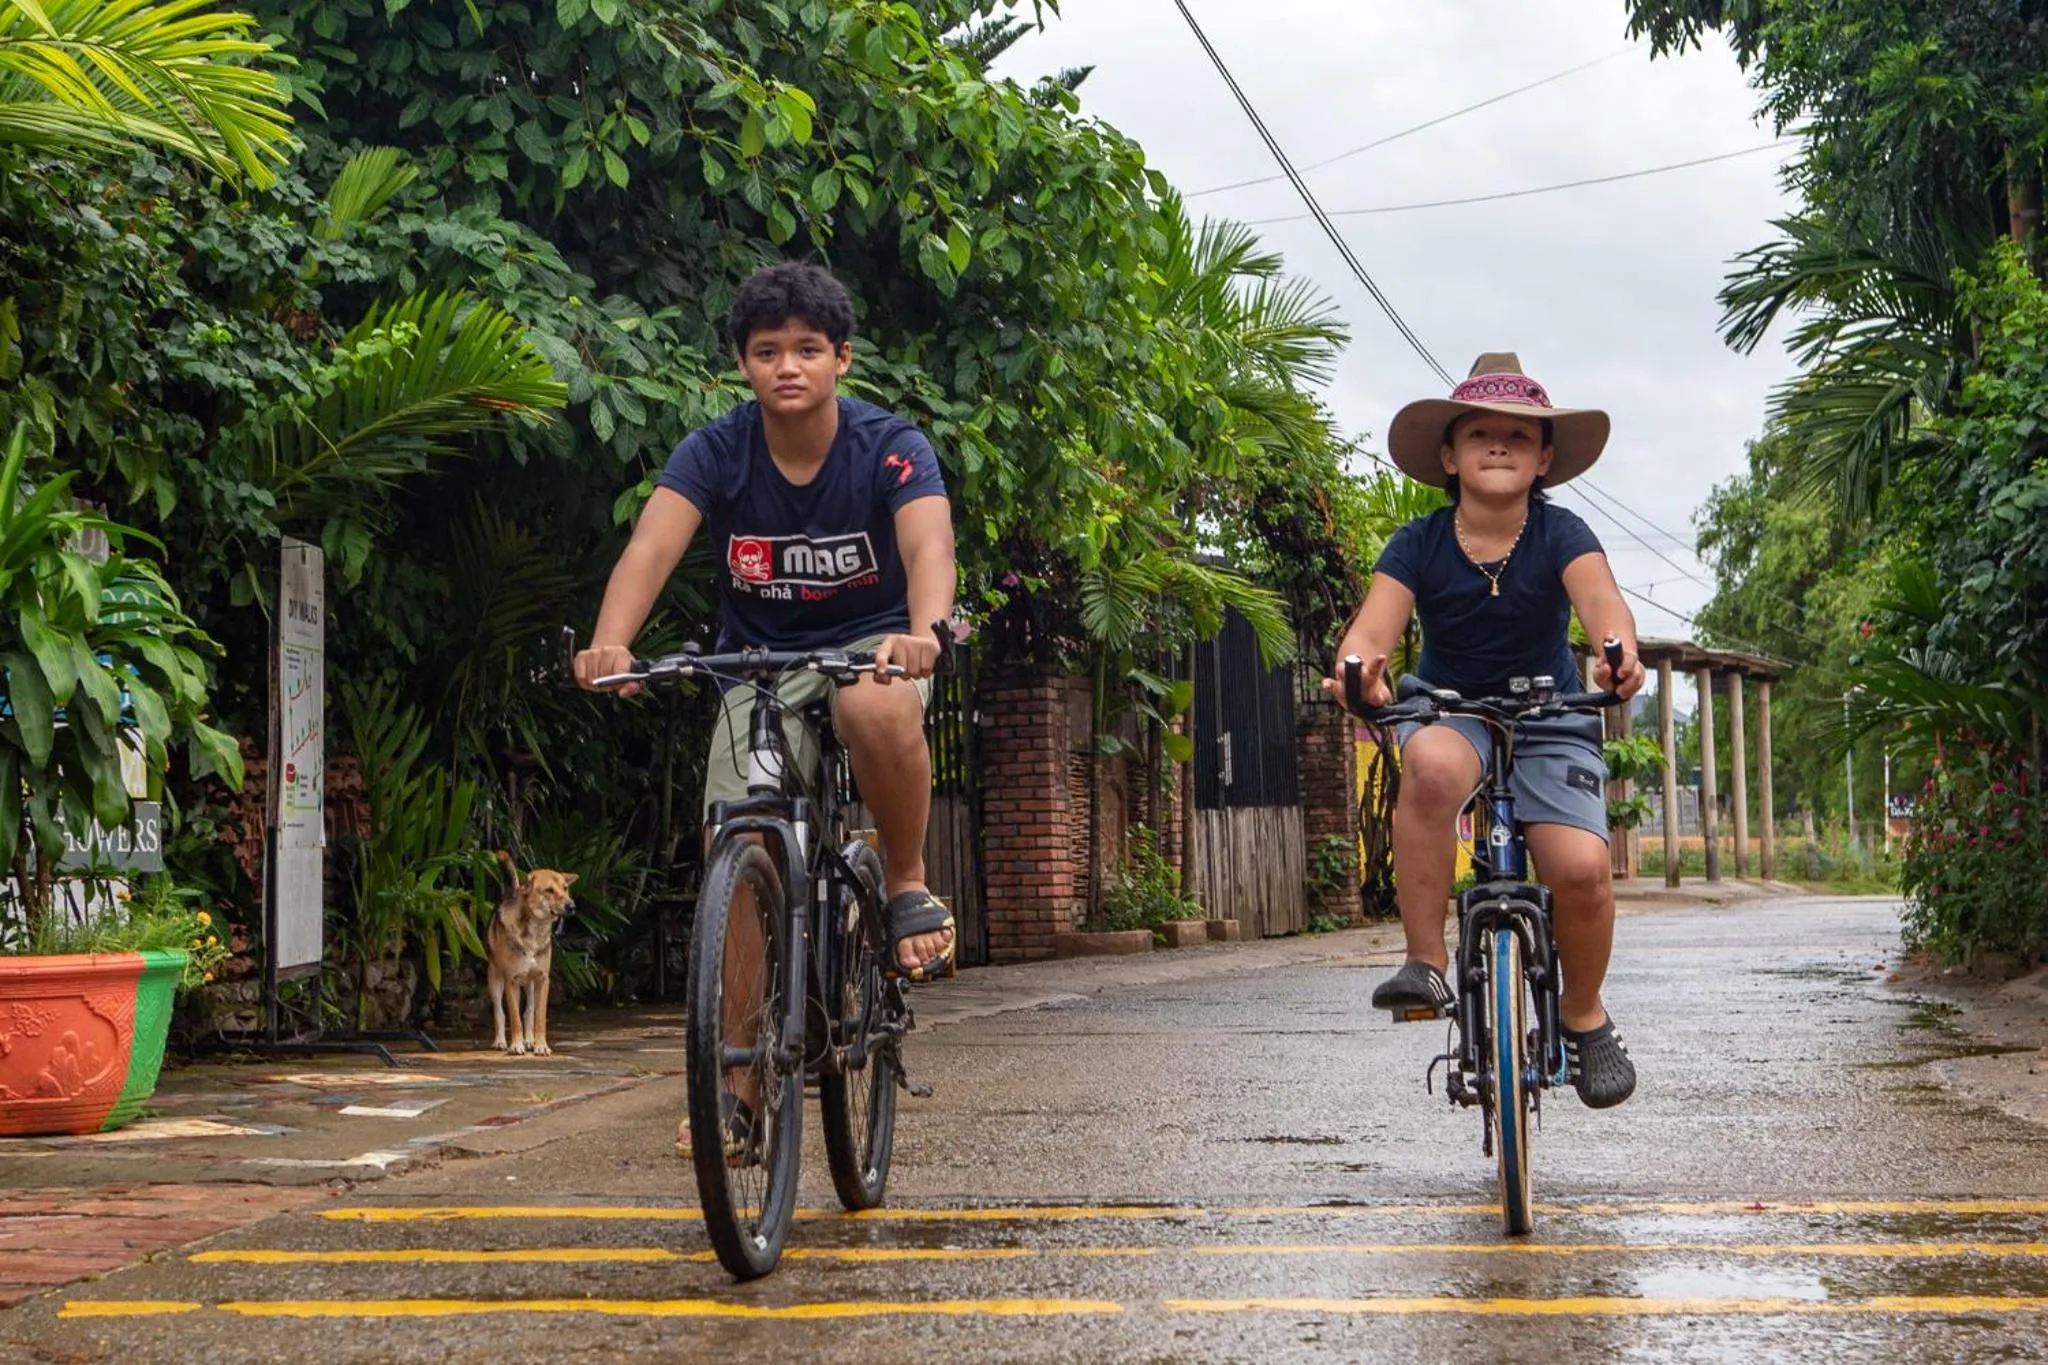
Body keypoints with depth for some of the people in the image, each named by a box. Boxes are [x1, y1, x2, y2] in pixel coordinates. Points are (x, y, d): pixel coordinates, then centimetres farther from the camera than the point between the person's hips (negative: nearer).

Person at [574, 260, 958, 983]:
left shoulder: (891, 448, -16)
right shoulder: (714, 452, -13)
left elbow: (929, 545, -34)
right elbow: (652, 547, -28)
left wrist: (925, 632, -57)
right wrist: (609, 643, -48)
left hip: (870, 643, -2)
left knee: (880, 710, -38)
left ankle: (909, 885, -14)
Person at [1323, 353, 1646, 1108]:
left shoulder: (1560, 535, -11)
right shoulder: (1419, 544, -10)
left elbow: (1600, 596, -31)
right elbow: (1374, 624, -25)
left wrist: (1619, 650, -54)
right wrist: (1358, 665, -50)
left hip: (1548, 721, 0)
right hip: (1449, 712, 0)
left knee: (1581, 867, -23)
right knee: (1431, 765, -38)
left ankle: (1584, 1014, 8)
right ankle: (1425, 962, -27)